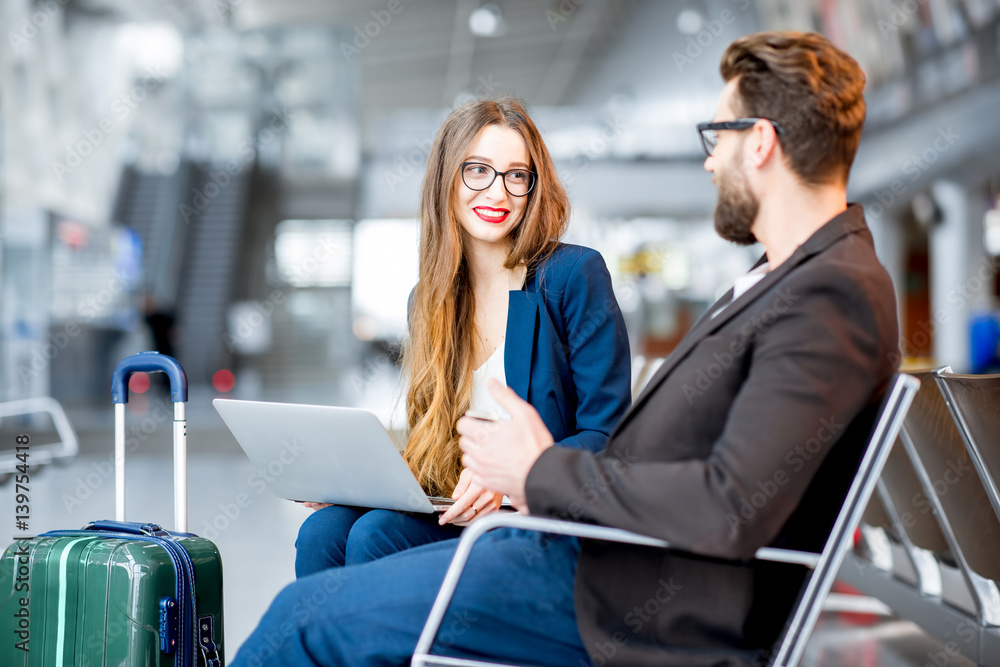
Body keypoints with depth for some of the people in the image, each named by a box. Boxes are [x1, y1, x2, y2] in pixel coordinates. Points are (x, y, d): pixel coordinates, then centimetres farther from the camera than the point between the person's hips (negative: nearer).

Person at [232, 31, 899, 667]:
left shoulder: (835, 295, -20)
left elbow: (734, 509, -29)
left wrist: (546, 474, -18)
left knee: (311, 612, -6)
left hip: (642, 600, -10)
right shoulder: (795, 274, 13)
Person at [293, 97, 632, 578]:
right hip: (451, 511, 5)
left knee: (373, 535, -26)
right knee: (322, 531, -22)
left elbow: (608, 434, -8)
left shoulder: (575, 276, -6)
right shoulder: (428, 299, 12)